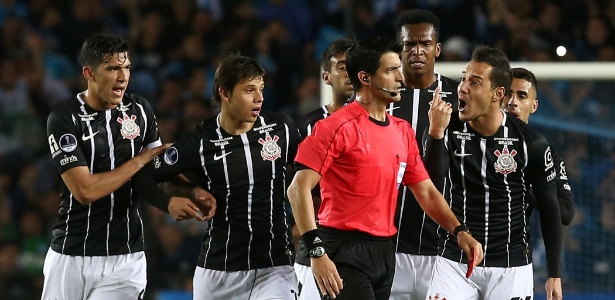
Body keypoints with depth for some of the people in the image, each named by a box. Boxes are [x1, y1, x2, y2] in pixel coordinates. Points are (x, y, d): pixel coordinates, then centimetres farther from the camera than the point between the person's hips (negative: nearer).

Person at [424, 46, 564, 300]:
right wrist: (436, 133, -35)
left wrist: (555, 274, 0)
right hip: (456, 262, 1)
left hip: (511, 267, -1)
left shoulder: (530, 143, -8)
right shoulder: (451, 131, -4)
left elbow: (549, 209, 0)